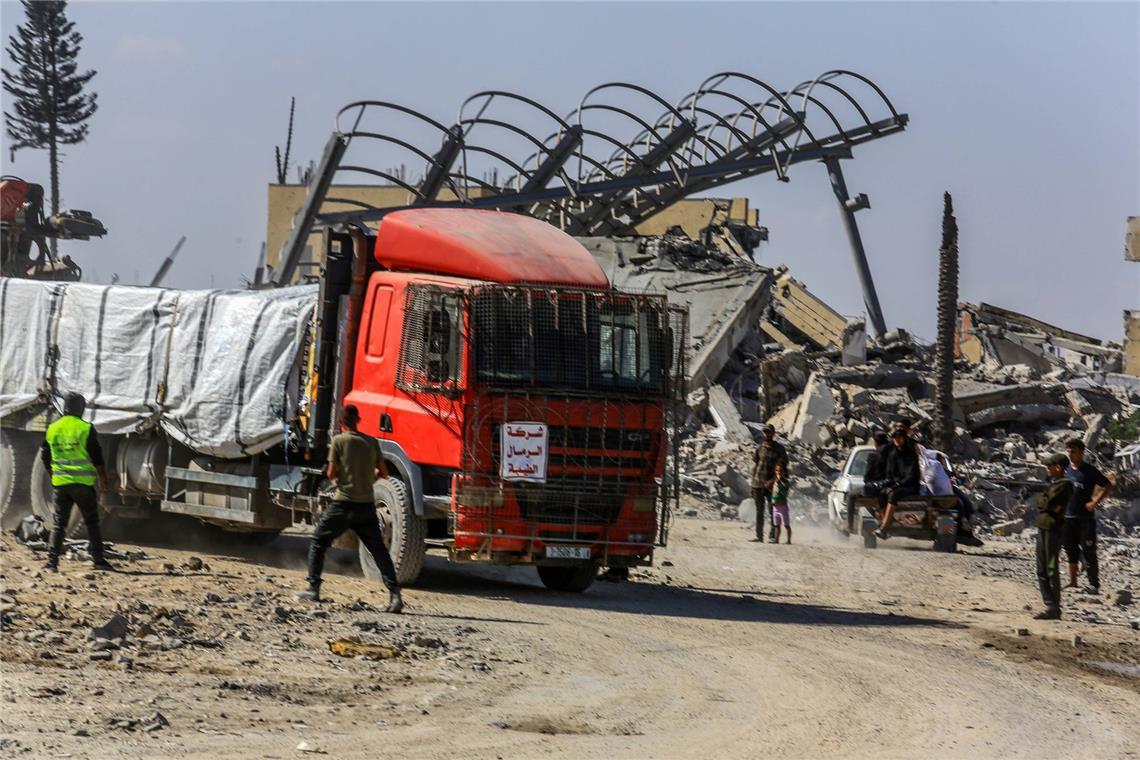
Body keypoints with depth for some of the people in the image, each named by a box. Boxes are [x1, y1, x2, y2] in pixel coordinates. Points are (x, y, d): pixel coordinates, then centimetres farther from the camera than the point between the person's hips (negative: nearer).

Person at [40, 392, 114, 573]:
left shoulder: (52, 429, 5)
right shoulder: (85, 428, -8)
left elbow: (44, 456, 12)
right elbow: (96, 457, -8)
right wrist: (103, 480, -1)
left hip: (60, 483, 3)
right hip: (83, 483, -3)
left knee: (58, 524, 5)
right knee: (92, 522, 7)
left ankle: (52, 563, -2)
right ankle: (98, 559, 6)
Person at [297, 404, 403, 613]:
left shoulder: (339, 441, -6)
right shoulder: (372, 442, 6)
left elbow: (331, 474, -7)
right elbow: (383, 473, 11)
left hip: (343, 503, -3)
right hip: (366, 505, 3)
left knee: (318, 542, 13)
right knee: (379, 550, 6)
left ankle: (313, 589, 7)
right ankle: (394, 594, -6)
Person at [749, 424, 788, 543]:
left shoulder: (779, 449, -2)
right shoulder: (759, 448, 9)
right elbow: (754, 466, 12)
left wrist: (772, 480, -15)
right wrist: (752, 484, 7)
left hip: (771, 485, -4)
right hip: (758, 484, 4)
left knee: (771, 512, -3)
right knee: (759, 511, 7)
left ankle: (772, 536, 0)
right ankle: (759, 535, 11)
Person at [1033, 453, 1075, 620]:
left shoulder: (1064, 485, -11)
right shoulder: (1053, 483, 17)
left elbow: (1054, 506, -19)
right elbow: (1042, 504, 16)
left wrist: (1042, 501, -2)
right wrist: (1046, 503, -3)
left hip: (1053, 529, -10)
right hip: (1042, 528, 10)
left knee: (1052, 569, -8)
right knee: (1042, 570, 11)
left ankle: (1054, 609, -6)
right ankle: (1050, 605, 16)